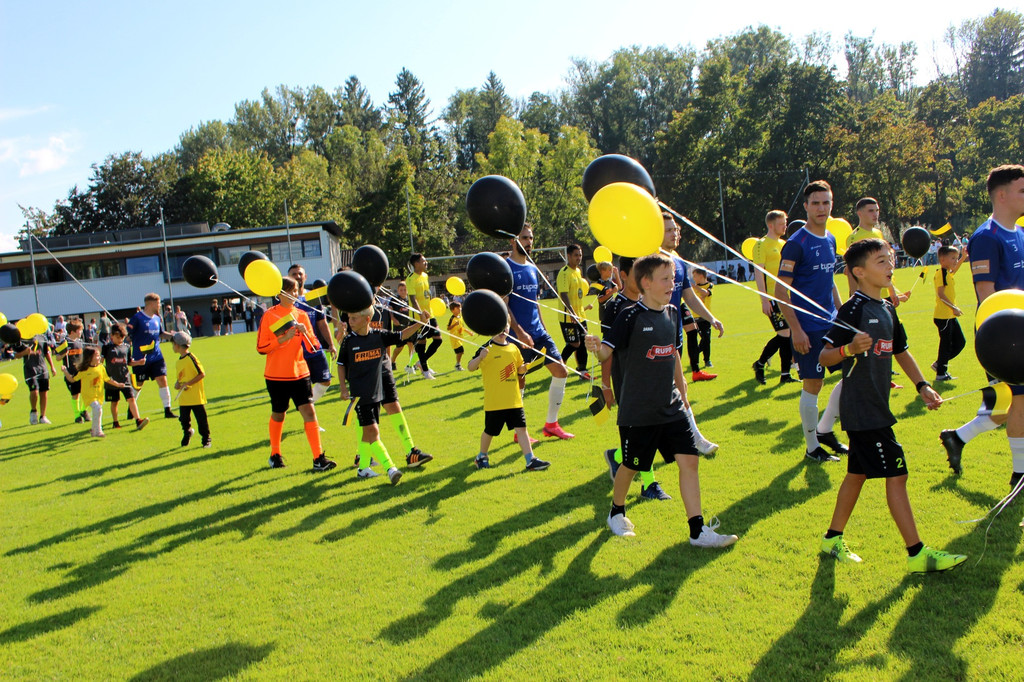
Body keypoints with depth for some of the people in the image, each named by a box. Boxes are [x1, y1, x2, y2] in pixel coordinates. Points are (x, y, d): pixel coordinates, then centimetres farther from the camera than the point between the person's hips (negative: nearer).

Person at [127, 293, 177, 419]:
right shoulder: (137, 318, -10)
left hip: (156, 357, 5)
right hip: (140, 358, -5)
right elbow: (127, 335, -10)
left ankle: (167, 410, 2)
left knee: (163, 381, -3)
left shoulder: (157, 319, 10)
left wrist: (171, 335, 5)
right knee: (138, 385, 5)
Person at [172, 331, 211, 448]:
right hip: (183, 398, 7)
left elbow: (202, 374, -15)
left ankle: (206, 439, 11)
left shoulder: (191, 358, -13)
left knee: (201, 419, 0)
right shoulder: (179, 360, 12)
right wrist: (177, 383, 2)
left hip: (196, 397, -7)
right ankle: (187, 433, 37)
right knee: (184, 419, 12)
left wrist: (188, 383, -18)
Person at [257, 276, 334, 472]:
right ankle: (275, 454, 32)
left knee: (309, 411, -9)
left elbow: (312, 347, 5)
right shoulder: (269, 315, -4)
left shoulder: (302, 315, 6)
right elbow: (261, 347, -7)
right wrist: (282, 339, -19)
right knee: (278, 415, 11)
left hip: (300, 373, 2)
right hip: (276, 375, -2)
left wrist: (305, 333, -14)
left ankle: (318, 458, -9)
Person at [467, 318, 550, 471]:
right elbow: (471, 367, -17)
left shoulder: (513, 348, 9)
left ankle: (530, 460, 1)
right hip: (494, 401, -4)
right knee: (490, 431, 9)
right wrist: (480, 357, -35)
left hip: (514, 400, 4)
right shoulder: (487, 349, -7)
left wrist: (523, 369, -2)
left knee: (521, 428, -1)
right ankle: (482, 456, 32)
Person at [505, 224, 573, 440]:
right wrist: (519, 332, -22)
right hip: (519, 335, -7)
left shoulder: (533, 268, 14)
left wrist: (542, 328, 17)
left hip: (539, 332, 8)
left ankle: (551, 424, 16)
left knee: (561, 371, 5)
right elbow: (502, 305, -15)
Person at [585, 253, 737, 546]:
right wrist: (595, 347, -43)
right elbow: (607, 350, -21)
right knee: (631, 465, 9)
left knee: (689, 459, -2)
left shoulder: (672, 313, 6)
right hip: (637, 411, -5)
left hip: (671, 407, 6)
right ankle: (617, 512, 36)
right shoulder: (630, 317, -14)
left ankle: (697, 530, 4)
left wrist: (681, 390, 22)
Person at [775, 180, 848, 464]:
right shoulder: (796, 243, -12)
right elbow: (781, 290, -14)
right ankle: (812, 447, 14)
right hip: (809, 328, -7)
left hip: (832, 323, 7)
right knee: (813, 385, -1)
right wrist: (796, 329, -18)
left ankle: (824, 430, 20)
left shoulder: (830, 239, 11)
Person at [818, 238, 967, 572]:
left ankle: (833, 538, 27)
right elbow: (824, 357, -18)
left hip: (877, 407, 9)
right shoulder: (853, 309, -15)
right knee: (896, 474, -6)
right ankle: (917, 554, 2)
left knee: (858, 472, 15)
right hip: (862, 410, -9)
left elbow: (900, 350, 23)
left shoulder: (887, 309, 11)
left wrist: (922, 385, 16)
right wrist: (849, 349, -37)